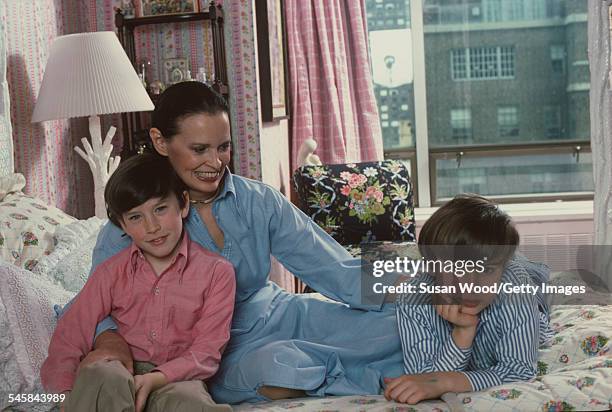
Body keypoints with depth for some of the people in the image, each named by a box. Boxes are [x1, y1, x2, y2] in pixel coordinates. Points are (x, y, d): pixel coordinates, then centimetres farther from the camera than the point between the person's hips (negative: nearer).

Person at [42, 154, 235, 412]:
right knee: (100, 374, -35)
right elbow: (70, 338, 2)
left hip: (177, 379, -2)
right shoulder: (112, 272, 7)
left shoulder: (217, 271, 0)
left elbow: (206, 352, -5)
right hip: (121, 373, 2)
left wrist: (158, 378, -22)